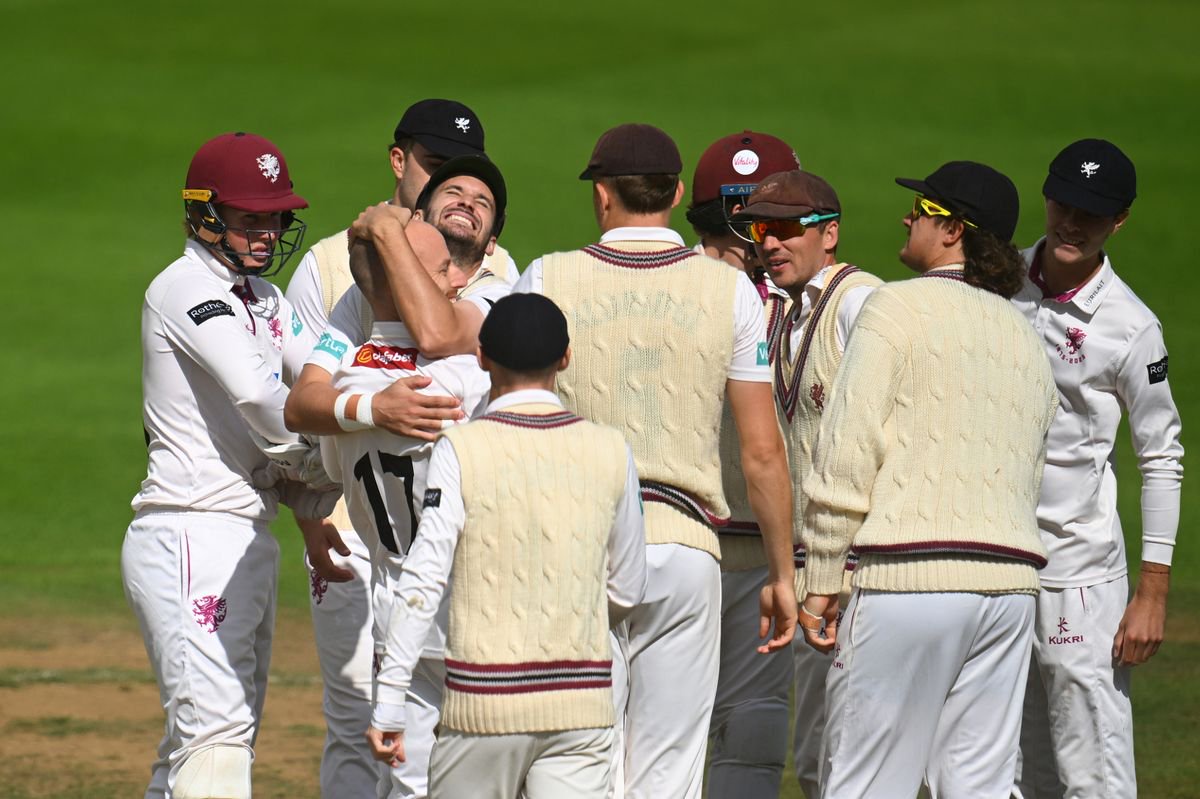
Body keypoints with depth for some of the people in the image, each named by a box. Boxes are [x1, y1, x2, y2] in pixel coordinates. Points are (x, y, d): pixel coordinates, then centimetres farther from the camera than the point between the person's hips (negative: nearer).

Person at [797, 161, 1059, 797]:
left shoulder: (897, 308, -3)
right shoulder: (1027, 338, 20)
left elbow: (847, 453, -8)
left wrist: (820, 582, -6)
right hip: (1010, 581, 7)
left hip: (908, 577, -7)